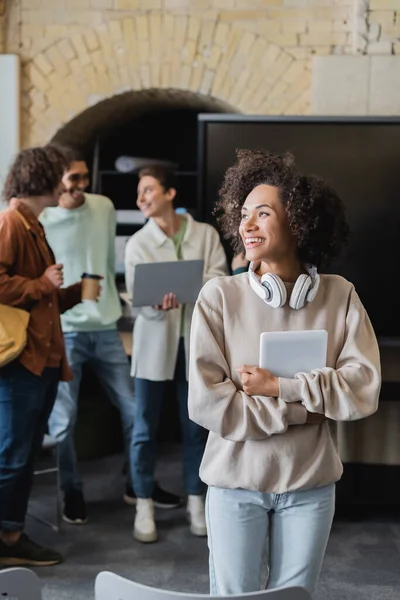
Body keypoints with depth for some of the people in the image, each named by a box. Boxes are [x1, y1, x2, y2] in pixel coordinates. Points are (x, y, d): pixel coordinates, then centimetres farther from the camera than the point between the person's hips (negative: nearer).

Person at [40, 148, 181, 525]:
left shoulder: (105, 208, 4)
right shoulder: (40, 222, -9)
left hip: (106, 328, 5)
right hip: (63, 332, -4)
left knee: (133, 409, 10)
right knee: (63, 420, -1)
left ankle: (138, 486, 27)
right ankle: (72, 493, 20)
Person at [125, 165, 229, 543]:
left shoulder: (206, 234, 3)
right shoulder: (137, 243, 2)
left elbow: (219, 281, -7)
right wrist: (157, 301, -29)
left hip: (195, 341, 0)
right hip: (154, 343, 0)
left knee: (196, 426, 9)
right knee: (145, 428, 2)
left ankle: (196, 501, 22)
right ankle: (144, 506, 13)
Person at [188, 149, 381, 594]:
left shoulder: (339, 296, -5)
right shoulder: (220, 296, -10)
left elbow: (363, 390, -11)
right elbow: (205, 403, -16)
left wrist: (278, 386, -18)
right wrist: (309, 403, -15)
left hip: (311, 484, 2)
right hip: (236, 481, -1)